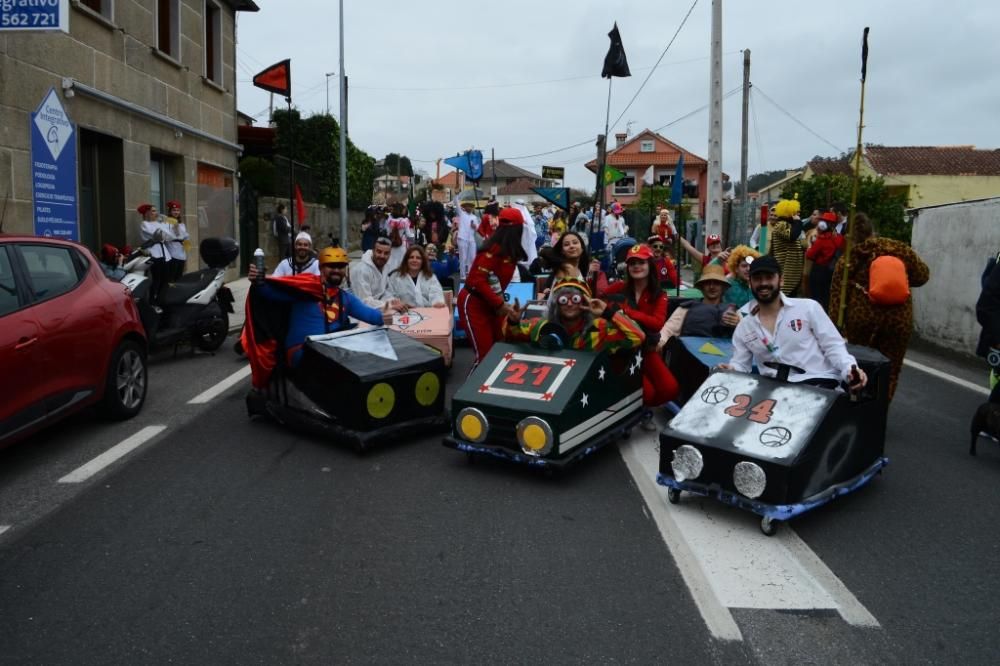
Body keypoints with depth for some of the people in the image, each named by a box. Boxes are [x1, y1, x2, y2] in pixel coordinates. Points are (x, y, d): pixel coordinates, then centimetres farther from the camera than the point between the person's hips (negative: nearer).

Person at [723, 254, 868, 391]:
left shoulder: (809, 307, 6)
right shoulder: (743, 328, 13)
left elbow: (834, 346, 4)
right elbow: (740, 365, 15)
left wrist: (849, 370, -15)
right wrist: (731, 371, -10)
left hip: (819, 383, -2)